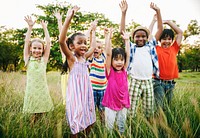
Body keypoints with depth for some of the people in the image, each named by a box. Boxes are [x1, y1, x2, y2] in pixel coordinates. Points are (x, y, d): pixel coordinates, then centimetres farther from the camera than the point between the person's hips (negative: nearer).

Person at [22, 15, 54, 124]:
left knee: (42, 113, 5)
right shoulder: (28, 60, 4)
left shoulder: (44, 60, 5)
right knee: (33, 115, 3)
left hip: (43, 90, 1)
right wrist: (30, 27, -3)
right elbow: (27, 42, -1)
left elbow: (48, 42, 2)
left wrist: (45, 28, 5)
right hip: (31, 90, -1)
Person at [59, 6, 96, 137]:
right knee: (76, 124, 0)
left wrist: (93, 32, 30)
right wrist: (68, 19, -32)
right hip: (76, 93, -6)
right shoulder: (71, 57, -10)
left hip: (87, 91, 7)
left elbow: (93, 47, 27)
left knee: (88, 123, 15)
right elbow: (62, 41, -26)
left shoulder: (84, 56, 8)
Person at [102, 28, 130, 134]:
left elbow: (128, 55, 0)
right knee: (109, 126, 8)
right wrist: (108, 37, -23)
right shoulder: (110, 71, -10)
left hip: (123, 104, 4)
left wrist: (126, 40, 1)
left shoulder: (124, 70, 0)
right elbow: (108, 54, -19)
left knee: (122, 126, 18)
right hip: (111, 104, -3)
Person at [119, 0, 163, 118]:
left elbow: (160, 30, 8)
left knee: (150, 110, 11)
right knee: (131, 110, 0)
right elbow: (122, 32, -3)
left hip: (148, 82, 3)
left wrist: (158, 11, 3)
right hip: (135, 82, -2)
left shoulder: (150, 46, 11)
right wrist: (124, 13, -9)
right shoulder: (131, 47, 5)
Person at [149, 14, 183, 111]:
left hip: (171, 83, 4)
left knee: (167, 106, 13)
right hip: (158, 82, -4)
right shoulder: (156, 49, 1)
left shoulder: (174, 49, 9)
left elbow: (180, 32, 11)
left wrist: (168, 22, 11)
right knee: (159, 107, -9)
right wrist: (154, 21, 4)